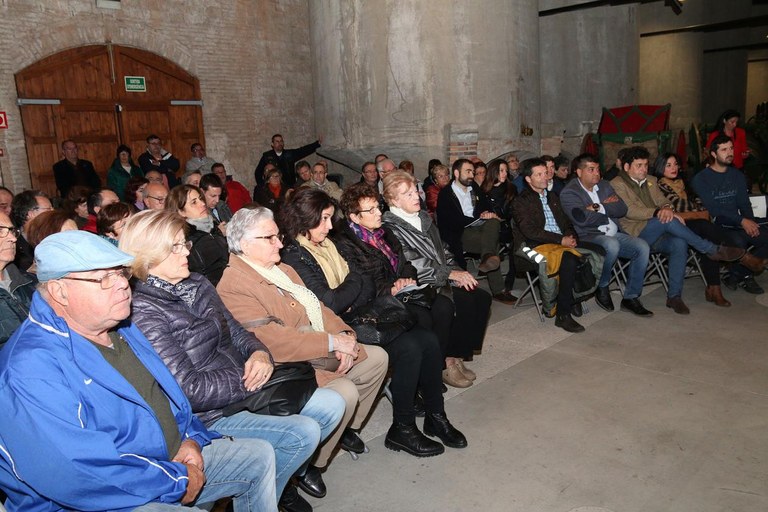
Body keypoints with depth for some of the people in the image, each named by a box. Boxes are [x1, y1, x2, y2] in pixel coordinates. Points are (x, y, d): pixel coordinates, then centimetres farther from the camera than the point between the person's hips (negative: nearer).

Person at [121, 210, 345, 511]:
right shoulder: (143, 312, -18)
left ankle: (279, 475, 20)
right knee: (304, 432, -21)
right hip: (208, 416, -8)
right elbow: (187, 389, -22)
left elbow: (235, 331, 15)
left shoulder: (197, 284, 8)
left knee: (332, 404, 1)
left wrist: (259, 353, -8)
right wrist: (251, 379, -16)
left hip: (248, 389, 9)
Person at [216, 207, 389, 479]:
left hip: (321, 354, 10)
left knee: (377, 357, 11)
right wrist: (332, 342, -23)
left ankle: (347, 427, 25)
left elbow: (317, 308, 12)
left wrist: (344, 336, -8)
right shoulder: (233, 286, -17)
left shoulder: (283, 270, 15)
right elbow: (271, 340, -27)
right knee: (345, 393, -29)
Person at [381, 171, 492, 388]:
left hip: (441, 281, 8)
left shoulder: (423, 217, 16)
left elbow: (442, 252, 18)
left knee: (482, 297, -7)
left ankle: (457, 355, 0)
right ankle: (444, 363, -12)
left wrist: (458, 274, 0)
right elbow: (411, 265, -18)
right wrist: (450, 274, -19)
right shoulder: (389, 228, -10)